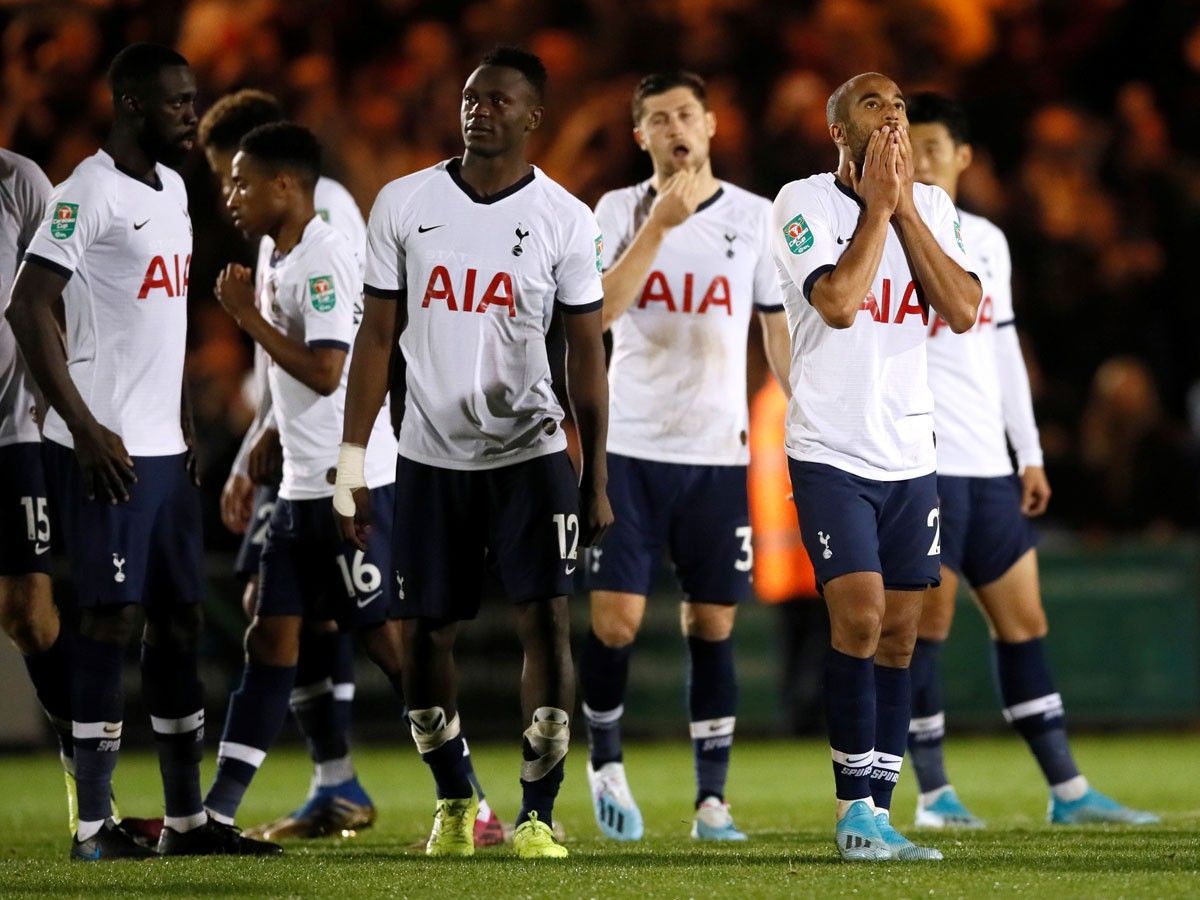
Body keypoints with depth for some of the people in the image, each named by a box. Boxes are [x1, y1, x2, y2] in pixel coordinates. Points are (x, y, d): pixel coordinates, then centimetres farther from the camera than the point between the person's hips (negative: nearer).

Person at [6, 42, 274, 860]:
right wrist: (84, 430, -19)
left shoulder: (172, 188, 14)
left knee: (180, 620, 10)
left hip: (166, 447, 9)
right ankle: (95, 826, -2)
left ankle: (187, 817, 16)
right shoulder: (90, 192, -13)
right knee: (111, 618, -7)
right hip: (108, 450, -9)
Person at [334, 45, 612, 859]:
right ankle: (454, 801, 27)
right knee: (428, 633, 7)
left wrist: (596, 478, -2)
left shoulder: (565, 221, -2)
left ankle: (538, 814, -7)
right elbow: (378, 336, 3)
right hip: (431, 455, 2)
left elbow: (586, 355, 1)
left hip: (529, 451, -2)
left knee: (546, 621, -13)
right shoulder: (405, 205, 1)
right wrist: (351, 461, -1)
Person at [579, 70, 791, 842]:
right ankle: (606, 763, 16)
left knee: (713, 626, 1)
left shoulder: (755, 218, 5)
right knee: (616, 619, -7)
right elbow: (597, 310, -13)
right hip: (631, 449, -1)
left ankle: (713, 800, 6)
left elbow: (780, 328, 8)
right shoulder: (620, 211, 2)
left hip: (718, 453, 1)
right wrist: (659, 225, -20)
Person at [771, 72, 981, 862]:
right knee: (859, 617, -16)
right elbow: (838, 302, -19)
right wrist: (877, 206, -11)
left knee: (899, 636, 4)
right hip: (832, 451, -5)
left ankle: (877, 816, 8)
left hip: (910, 455, 5)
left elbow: (963, 310, -5)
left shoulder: (932, 206, 8)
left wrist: (906, 206, -7)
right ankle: (856, 809, -7)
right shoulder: (805, 203, -5)